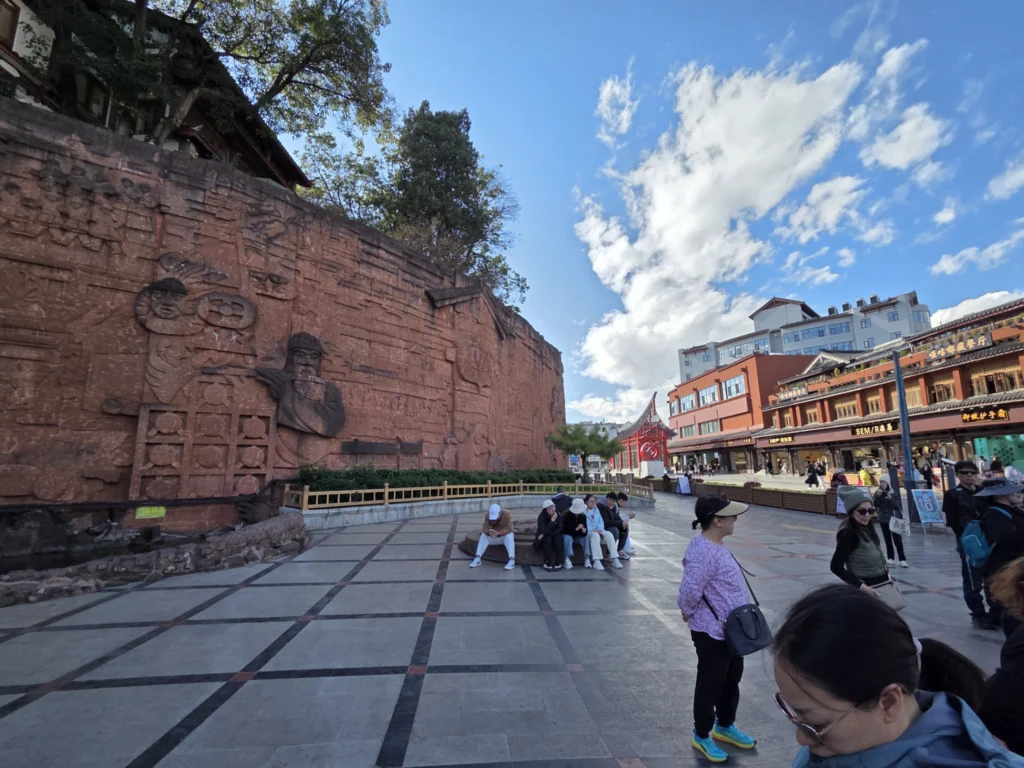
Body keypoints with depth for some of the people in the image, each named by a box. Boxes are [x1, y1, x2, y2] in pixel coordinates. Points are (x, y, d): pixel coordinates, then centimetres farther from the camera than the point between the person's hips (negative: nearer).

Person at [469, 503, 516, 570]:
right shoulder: (487, 515, -15)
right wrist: (489, 532, -43)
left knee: (509, 536, -35)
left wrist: (499, 534, -44)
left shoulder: (507, 514, -25)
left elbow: (509, 529, -30)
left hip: (506, 535, -3)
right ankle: (477, 559, -24)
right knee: (483, 535, -22)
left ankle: (512, 561, -41)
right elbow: (485, 529, -21)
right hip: (495, 537, 3)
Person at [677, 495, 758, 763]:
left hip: (731, 629, 9)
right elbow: (690, 591, -32)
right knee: (710, 685, 11)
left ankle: (725, 727, 48)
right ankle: (701, 736, 33)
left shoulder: (717, 545, 1)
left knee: (731, 681, 26)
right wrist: (688, 612, -13)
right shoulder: (702, 551, -32)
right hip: (712, 633, -9)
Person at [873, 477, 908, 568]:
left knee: (897, 539, -5)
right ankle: (890, 558, 13)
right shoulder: (878, 492, 2)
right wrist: (877, 496, -18)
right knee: (887, 539, 7)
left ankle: (902, 560, 0)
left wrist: (890, 498, -27)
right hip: (883, 518, 3)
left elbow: (897, 506, -11)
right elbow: (874, 505, -5)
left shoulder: (893, 492, -5)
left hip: (894, 518, -2)